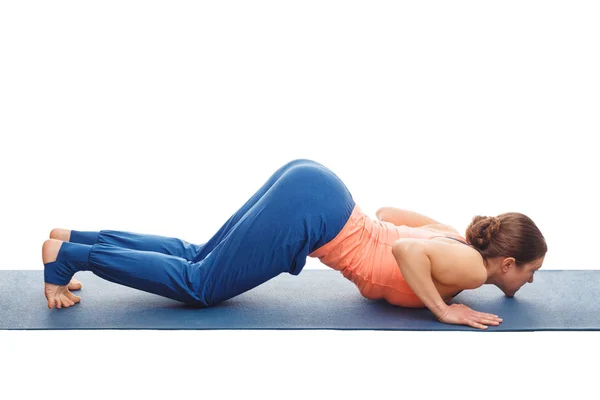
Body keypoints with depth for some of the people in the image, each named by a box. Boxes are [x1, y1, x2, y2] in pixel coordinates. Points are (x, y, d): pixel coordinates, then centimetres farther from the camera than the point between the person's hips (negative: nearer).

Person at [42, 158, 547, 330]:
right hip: (309, 206, -8)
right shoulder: (471, 270, -8)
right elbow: (405, 248, -27)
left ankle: (75, 240, 16)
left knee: (196, 258, 14)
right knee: (200, 286, -1)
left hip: (309, 185, 8)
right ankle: (70, 255, 2)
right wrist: (443, 310, -17)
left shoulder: (454, 238, 17)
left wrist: (378, 271, 26)